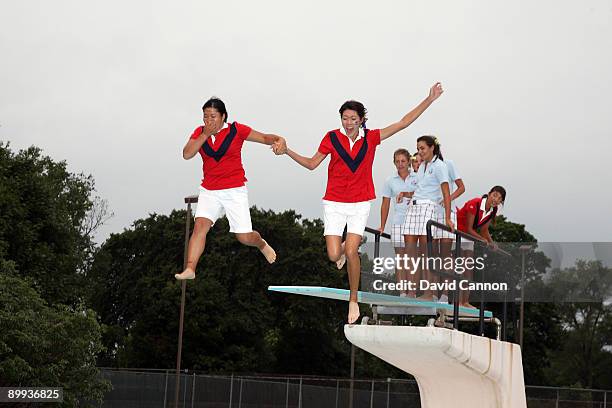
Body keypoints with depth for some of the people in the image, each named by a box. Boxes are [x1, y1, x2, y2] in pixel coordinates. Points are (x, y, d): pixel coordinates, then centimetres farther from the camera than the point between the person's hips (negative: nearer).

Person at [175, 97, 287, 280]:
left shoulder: (236, 130, -3)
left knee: (244, 237, -1)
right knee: (200, 225, -20)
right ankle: (190, 269, -23)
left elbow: (264, 137, 0)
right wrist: (205, 134, -15)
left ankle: (261, 244, 34)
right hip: (209, 191, 2)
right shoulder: (200, 132, 4)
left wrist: (278, 140, -21)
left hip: (235, 190, -2)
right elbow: (187, 154, -8)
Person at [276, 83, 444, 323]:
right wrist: (287, 151, -4)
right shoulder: (332, 138, -1)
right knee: (334, 256, -9)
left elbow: (404, 122, 4)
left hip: (360, 203, 0)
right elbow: (311, 164, 8)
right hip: (334, 203, 0)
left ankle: (353, 300, 2)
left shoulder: (371, 138, 1)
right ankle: (344, 247, 31)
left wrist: (430, 100, 2)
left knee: (351, 252, -14)